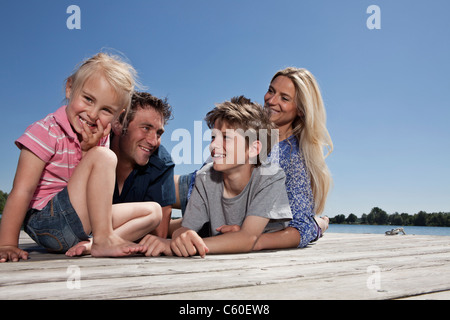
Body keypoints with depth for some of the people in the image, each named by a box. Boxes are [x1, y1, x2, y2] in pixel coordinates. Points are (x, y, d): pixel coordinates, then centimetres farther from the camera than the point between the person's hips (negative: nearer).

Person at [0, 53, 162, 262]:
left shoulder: (99, 137, 6)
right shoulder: (47, 131, -13)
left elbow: (97, 191, -2)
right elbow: (22, 190, -18)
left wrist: (88, 150, -16)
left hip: (82, 223, 7)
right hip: (45, 223, -7)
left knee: (153, 211, 1)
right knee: (104, 157, -25)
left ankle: (88, 243, -17)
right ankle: (103, 240, -20)